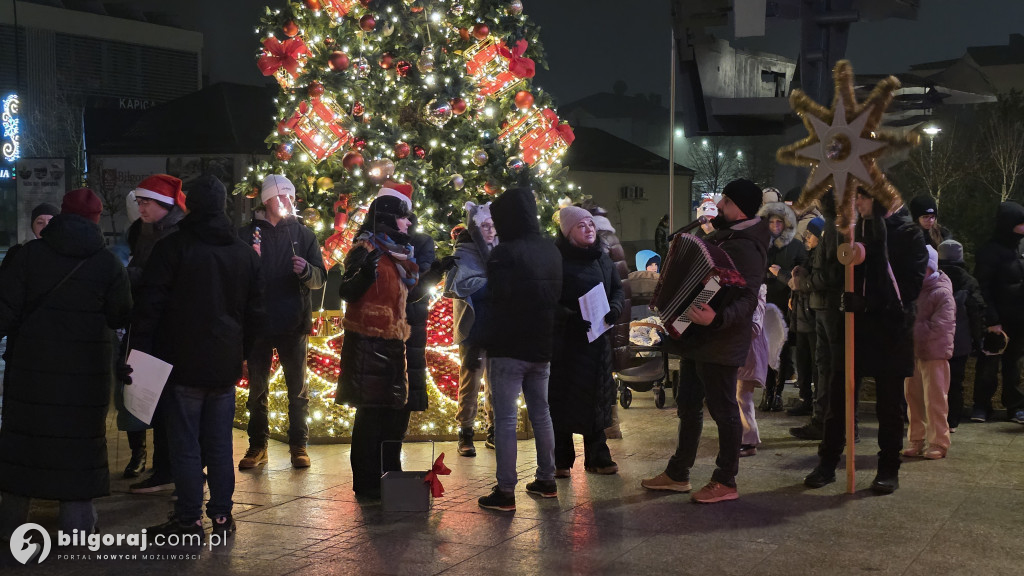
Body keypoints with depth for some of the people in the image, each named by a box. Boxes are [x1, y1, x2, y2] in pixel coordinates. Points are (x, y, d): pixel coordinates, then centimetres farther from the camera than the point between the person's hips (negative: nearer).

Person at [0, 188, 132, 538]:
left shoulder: (28, 254, -3)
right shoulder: (107, 264, -4)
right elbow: (122, 317, 2)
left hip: (31, 364, 1)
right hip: (87, 368, -1)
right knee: (80, 439, 7)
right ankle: (77, 519, 11)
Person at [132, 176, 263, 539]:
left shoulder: (172, 248, -7)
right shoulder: (246, 253, 8)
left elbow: (150, 305, -9)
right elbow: (255, 312, 13)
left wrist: (141, 351, -3)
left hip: (183, 363, -4)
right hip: (226, 366, 5)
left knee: (185, 444, 1)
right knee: (220, 443, 11)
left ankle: (189, 519, 4)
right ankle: (222, 515, 15)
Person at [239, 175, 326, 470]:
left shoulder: (303, 235, 5)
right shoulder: (248, 234, 3)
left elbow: (321, 279, 2)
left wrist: (306, 270, -19)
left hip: (294, 323, 0)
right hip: (257, 322, 0)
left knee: (297, 387, 6)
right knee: (257, 387, 6)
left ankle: (298, 445, 15)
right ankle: (257, 445, 16)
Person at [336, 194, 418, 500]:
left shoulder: (397, 252, 16)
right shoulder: (367, 248, -10)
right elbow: (346, 292, -17)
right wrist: (365, 272, -35)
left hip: (392, 342, 9)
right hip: (367, 342, -9)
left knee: (396, 412, 13)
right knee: (370, 413, -5)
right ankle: (366, 484, 3)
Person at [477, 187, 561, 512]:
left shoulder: (505, 254, -16)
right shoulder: (551, 251, 8)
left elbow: (499, 300, -19)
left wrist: (488, 341, -7)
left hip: (509, 349, -7)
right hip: (543, 347, 7)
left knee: (505, 419, -3)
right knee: (541, 413, 16)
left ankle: (505, 492, -2)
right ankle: (547, 480, 24)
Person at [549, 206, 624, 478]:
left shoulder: (602, 258, 10)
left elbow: (618, 289, 14)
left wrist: (615, 308, -7)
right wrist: (570, 317, -26)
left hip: (598, 339, 6)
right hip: (565, 341, -6)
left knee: (597, 397, 10)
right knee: (562, 399, 1)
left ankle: (597, 457, 20)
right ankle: (561, 460, 10)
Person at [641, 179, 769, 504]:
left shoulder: (747, 248, -18)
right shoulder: (719, 237, 13)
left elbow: (746, 298, -27)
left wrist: (718, 317, -42)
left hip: (720, 343, -10)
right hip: (697, 340, 10)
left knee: (723, 410, -1)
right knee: (688, 406, 16)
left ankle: (725, 483, 9)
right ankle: (677, 474, 26)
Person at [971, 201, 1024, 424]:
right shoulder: (990, 251, -12)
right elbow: (982, 288, -15)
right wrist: (991, 320, -19)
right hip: (998, 320, -6)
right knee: (989, 364, 2)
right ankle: (981, 406, 13)